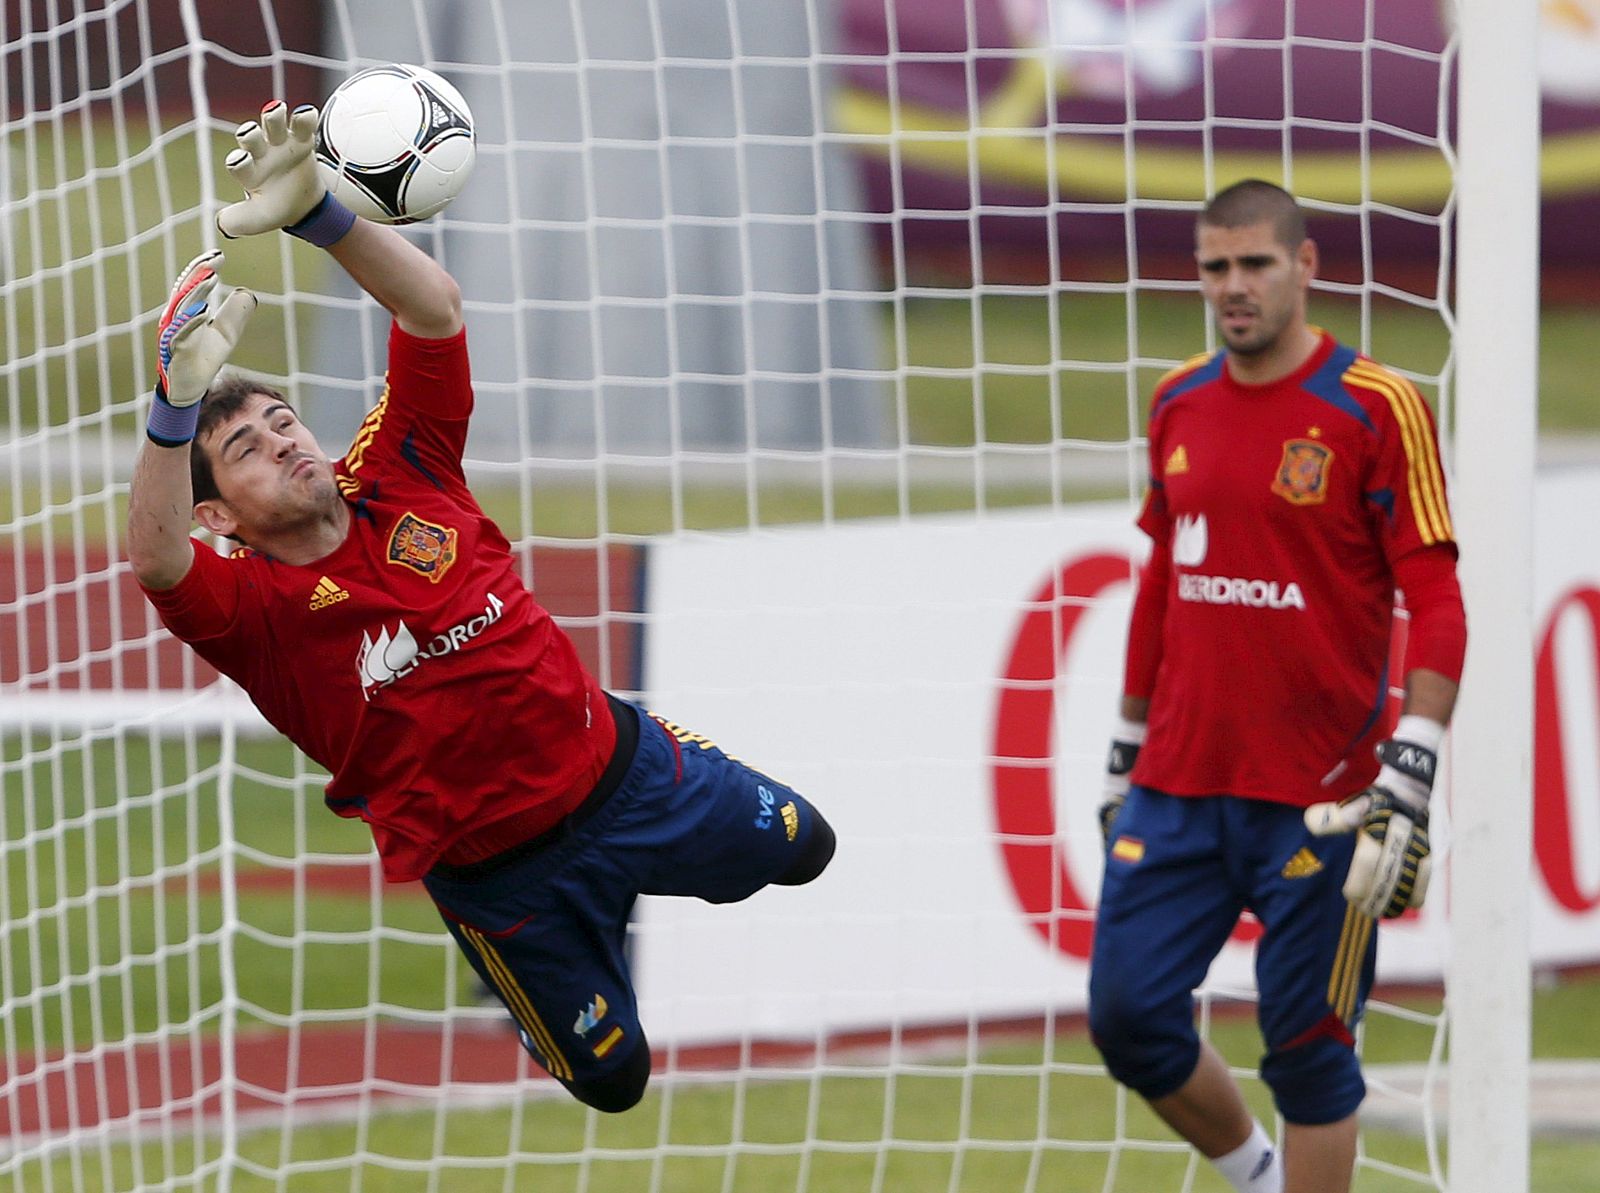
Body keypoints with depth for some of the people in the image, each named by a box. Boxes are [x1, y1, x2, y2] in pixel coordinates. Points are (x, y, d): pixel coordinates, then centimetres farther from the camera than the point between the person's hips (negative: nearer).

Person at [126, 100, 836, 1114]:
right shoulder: (257, 608, -21)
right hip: (500, 872, -3)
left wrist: (318, 214, -39)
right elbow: (157, 559, -46)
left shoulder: (401, 481, -10)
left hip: (618, 762, 4)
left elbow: (436, 308, -21)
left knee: (801, 850, 22)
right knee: (611, 1078, 11)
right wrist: (180, 400, -62)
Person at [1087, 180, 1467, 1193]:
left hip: (1317, 795, -5)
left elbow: (1436, 605, -10)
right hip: (1180, 785, 5)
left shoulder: (1377, 409, -8)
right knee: (1129, 1013, 2)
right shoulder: (1179, 404, 10)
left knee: (1307, 1049, -1)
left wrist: (1409, 781, -19)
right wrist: (1129, 747, 21)